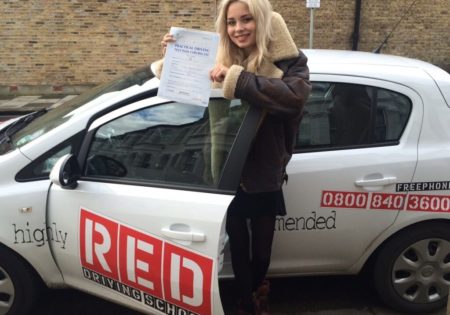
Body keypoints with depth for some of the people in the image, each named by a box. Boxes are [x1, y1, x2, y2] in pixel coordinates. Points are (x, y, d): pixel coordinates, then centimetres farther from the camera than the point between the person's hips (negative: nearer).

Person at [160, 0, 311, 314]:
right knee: (238, 246, 14)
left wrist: (237, 79, -33)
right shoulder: (221, 59, 1)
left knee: (261, 247, 16)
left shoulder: (288, 60, -9)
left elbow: (295, 95, -31)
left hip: (263, 176, -2)